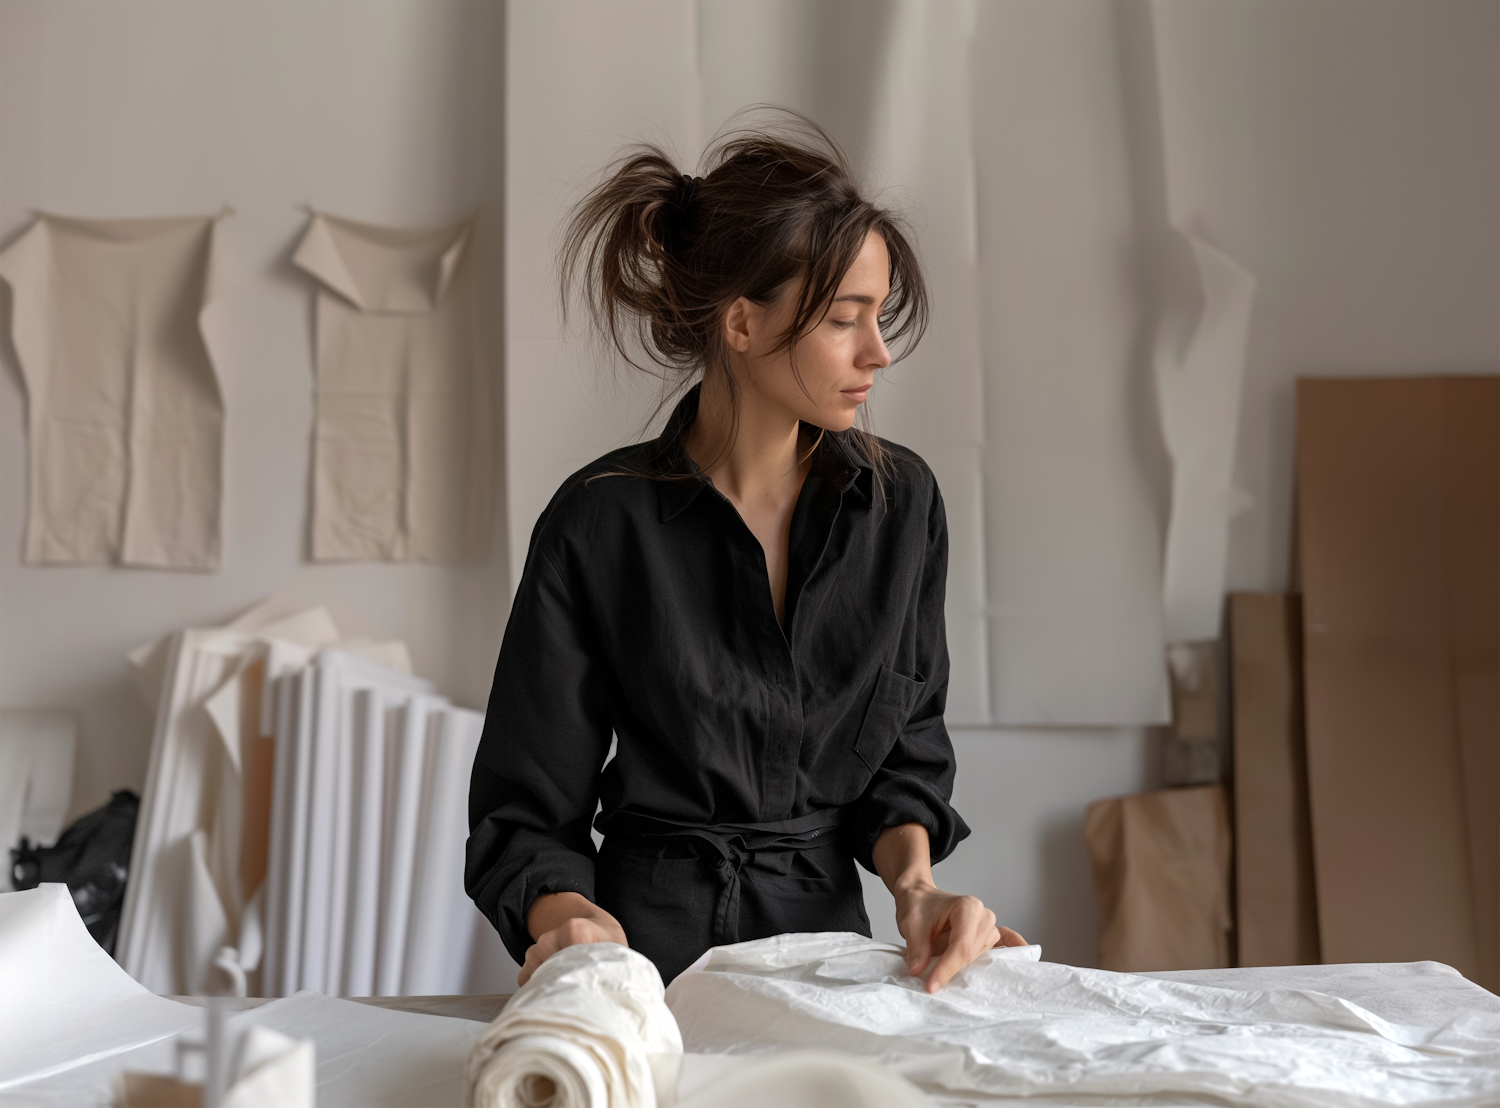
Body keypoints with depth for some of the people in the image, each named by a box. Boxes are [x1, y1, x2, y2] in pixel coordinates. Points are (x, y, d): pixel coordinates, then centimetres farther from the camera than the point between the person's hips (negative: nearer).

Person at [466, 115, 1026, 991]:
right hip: (653, 944, -3)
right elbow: (527, 812, -4)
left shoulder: (901, 499, 1)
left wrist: (915, 884, -6)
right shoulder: (601, 523, -10)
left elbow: (906, 747, 11)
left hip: (831, 928, 4)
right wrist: (572, 922, -24)